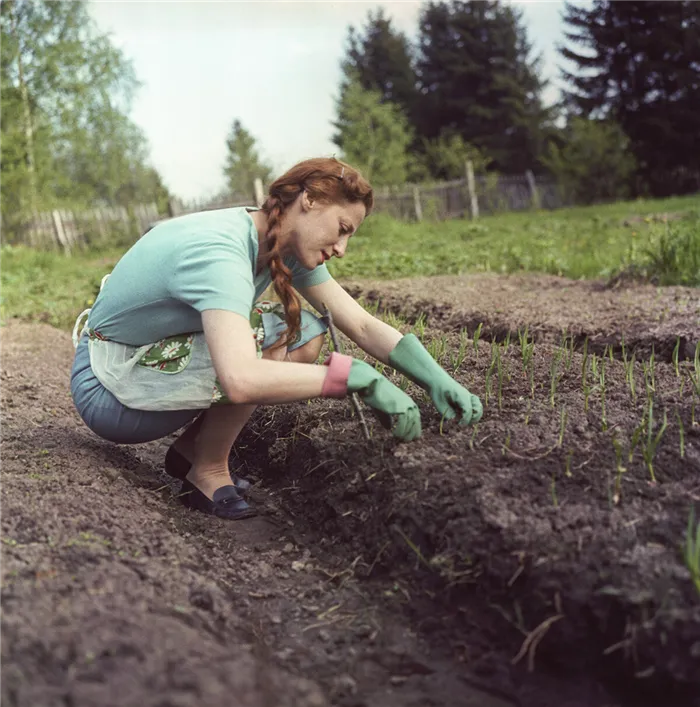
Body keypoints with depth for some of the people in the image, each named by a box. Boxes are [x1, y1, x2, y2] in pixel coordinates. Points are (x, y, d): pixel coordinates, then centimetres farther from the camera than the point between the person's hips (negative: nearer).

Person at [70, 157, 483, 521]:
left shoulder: (288, 247, -4)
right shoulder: (220, 252, -32)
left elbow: (362, 324, -3)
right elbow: (240, 380, -47)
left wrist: (436, 378, -16)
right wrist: (359, 377, -41)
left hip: (162, 356, 9)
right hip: (107, 391, -9)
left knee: (306, 333, -5)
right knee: (262, 337, -28)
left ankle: (194, 448, 5)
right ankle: (208, 472, -7)